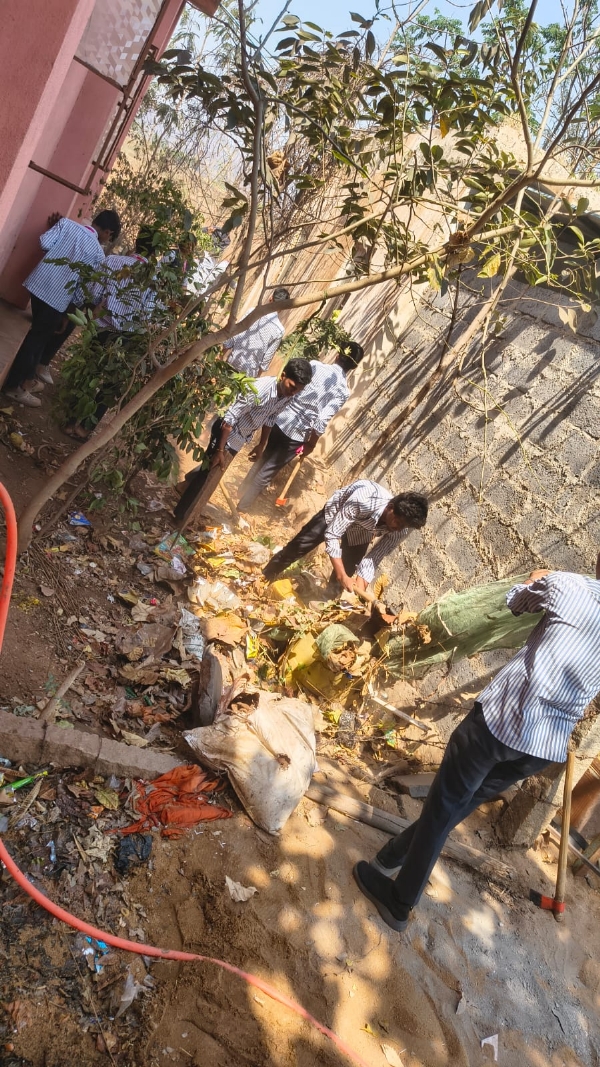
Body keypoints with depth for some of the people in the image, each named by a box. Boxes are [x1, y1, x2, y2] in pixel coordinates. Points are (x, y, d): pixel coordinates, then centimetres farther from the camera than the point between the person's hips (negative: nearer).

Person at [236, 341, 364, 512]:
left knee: (261, 460, 28)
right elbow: (321, 421, -18)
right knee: (266, 472, 12)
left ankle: (242, 491, 47)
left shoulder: (314, 365, -1)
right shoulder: (343, 391, -10)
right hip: (296, 435, -3)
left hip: (279, 420, 4)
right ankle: (242, 506, 24)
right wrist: (310, 445, -3)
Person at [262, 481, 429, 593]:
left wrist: (360, 589, -31)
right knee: (297, 548, 0)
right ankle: (263, 578, 24)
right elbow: (332, 535, -37)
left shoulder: (400, 530, -30)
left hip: (361, 531, 3)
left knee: (346, 573, -1)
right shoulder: (363, 501, -47)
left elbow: (372, 560, -20)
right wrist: (342, 575, -40)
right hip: (335, 513, -3)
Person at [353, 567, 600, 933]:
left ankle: (398, 902, 27)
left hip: (501, 718, -5)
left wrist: (535, 580, 31)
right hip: (549, 748, 5)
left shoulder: (567, 586, -11)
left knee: (443, 808, 12)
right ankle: (394, 860, 40)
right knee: (463, 804, 22)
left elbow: (514, 601, 9)